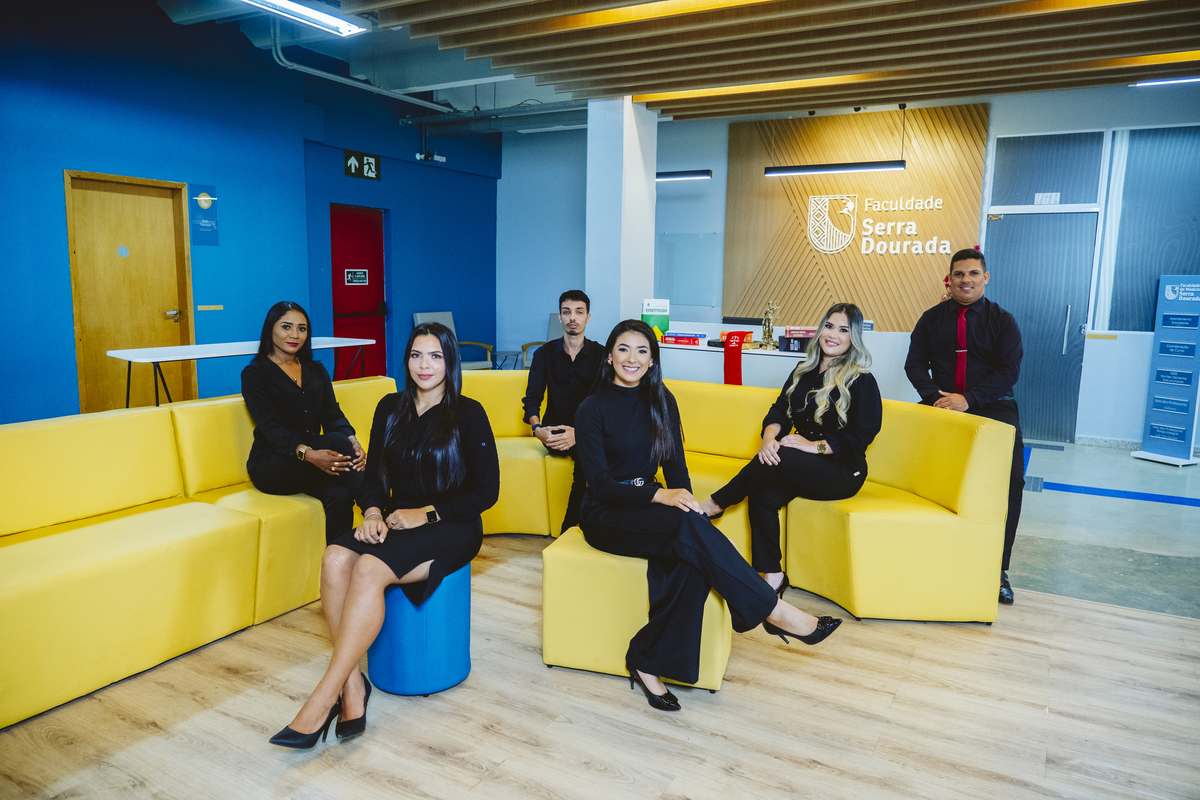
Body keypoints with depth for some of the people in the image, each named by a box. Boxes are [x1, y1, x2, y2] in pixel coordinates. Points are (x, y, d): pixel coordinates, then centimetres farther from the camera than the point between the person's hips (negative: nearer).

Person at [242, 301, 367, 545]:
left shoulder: (316, 370, 18)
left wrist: (352, 442, -19)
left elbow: (333, 415, 5)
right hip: (271, 465, -4)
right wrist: (308, 454, -33)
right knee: (337, 441, -34)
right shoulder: (255, 374, 2)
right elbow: (272, 427, -12)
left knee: (340, 495, -32)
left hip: (317, 455, 4)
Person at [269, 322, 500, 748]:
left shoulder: (468, 414, -4)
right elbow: (374, 475, 15)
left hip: (451, 526, -5)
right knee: (336, 558, -27)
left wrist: (427, 513, -13)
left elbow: (486, 491, -6)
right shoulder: (391, 409, 12)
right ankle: (352, 685, -21)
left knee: (369, 569, -31)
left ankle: (321, 701, -24)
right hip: (396, 520, 5)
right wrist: (373, 512, -6)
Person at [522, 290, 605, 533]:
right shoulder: (545, 353, 11)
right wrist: (537, 428, -20)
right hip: (556, 429, 0)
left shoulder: (601, 354, 5)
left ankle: (569, 529, -25)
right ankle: (573, 528, -22)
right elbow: (532, 398, 3)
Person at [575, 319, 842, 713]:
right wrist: (661, 495, -27)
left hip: (648, 504, 5)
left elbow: (676, 466, 7)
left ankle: (648, 661, -16)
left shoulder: (661, 401, 8)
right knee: (690, 528, -31)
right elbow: (600, 484, -14)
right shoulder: (593, 409, -7)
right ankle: (773, 611, -24)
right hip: (606, 516, -4)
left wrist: (685, 501, -15)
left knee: (691, 561, -28)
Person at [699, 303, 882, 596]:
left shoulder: (862, 381, -3)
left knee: (778, 460, -32)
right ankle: (772, 575, -18)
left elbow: (861, 435, -10)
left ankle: (715, 505, -13)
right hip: (800, 467, 5)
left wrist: (814, 446, -21)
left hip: (843, 470, -5)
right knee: (762, 494, -26)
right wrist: (770, 437, -14)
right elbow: (779, 411, 9)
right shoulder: (803, 371, 15)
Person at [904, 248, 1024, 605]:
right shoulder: (932, 318, 12)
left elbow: (1009, 371, -3)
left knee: (1011, 476, -24)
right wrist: (934, 397, -13)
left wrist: (968, 399, -17)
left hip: (992, 406, -1)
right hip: (941, 403, 2)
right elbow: (915, 364, 6)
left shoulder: (1002, 320, 7)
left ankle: (997, 566, -12)